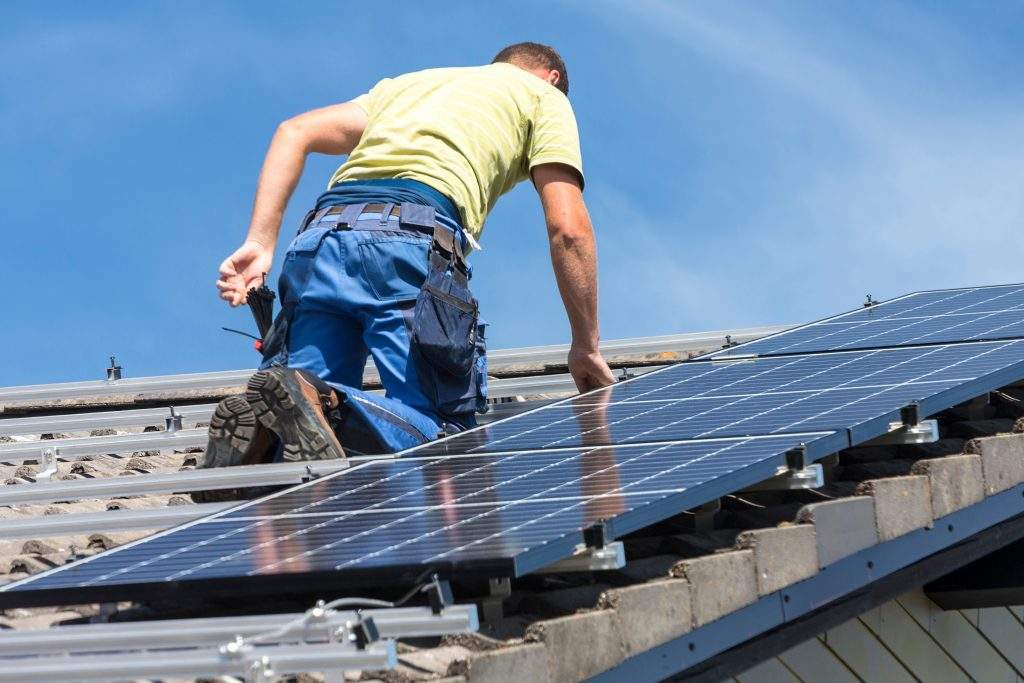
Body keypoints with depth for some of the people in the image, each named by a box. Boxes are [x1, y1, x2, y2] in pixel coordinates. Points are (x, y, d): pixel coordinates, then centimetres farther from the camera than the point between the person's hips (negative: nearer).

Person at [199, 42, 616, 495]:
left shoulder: (407, 83, 38)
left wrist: (259, 244, 14)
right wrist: (586, 348, 20)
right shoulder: (545, 94, 25)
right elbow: (568, 229, 13)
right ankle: (323, 405, -33)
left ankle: (258, 425, -29)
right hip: (414, 239, -5)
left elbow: (295, 131, 22)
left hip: (320, 234, 5)